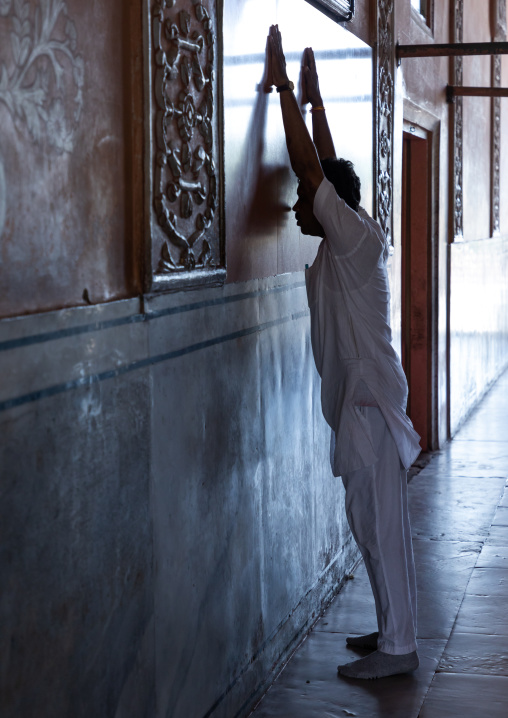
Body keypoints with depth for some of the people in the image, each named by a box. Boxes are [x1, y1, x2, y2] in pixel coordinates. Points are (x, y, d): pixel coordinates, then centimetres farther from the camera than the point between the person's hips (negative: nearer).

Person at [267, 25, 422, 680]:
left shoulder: (357, 237, -13)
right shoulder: (347, 242, 11)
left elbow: (311, 165, -15)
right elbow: (329, 167, 20)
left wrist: (285, 87, -9)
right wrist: (313, 99, 24)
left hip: (370, 402, -10)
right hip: (359, 400, 10)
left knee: (379, 524, -5)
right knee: (374, 523, 15)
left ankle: (397, 648, 2)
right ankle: (394, 628, 24)